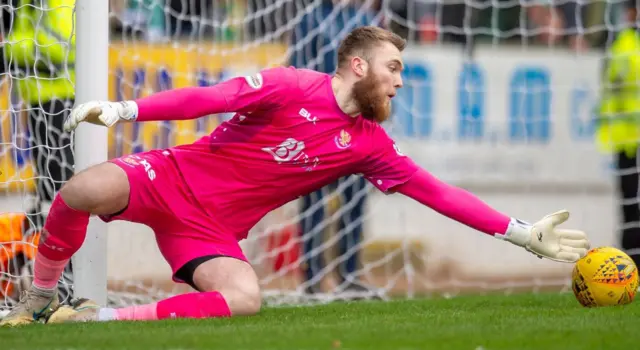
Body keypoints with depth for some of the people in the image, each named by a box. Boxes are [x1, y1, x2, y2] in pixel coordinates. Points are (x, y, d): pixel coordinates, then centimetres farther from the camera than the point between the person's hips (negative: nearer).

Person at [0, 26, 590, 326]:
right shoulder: (293, 88, -11)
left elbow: (435, 191, 5)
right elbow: (212, 97, -18)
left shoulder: (370, 145, 5)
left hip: (213, 230, 4)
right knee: (84, 190, -33)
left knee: (244, 299, -29)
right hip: (173, 178, -4)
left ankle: (97, 317, -15)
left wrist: (524, 233, 0)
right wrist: (126, 109, -29)